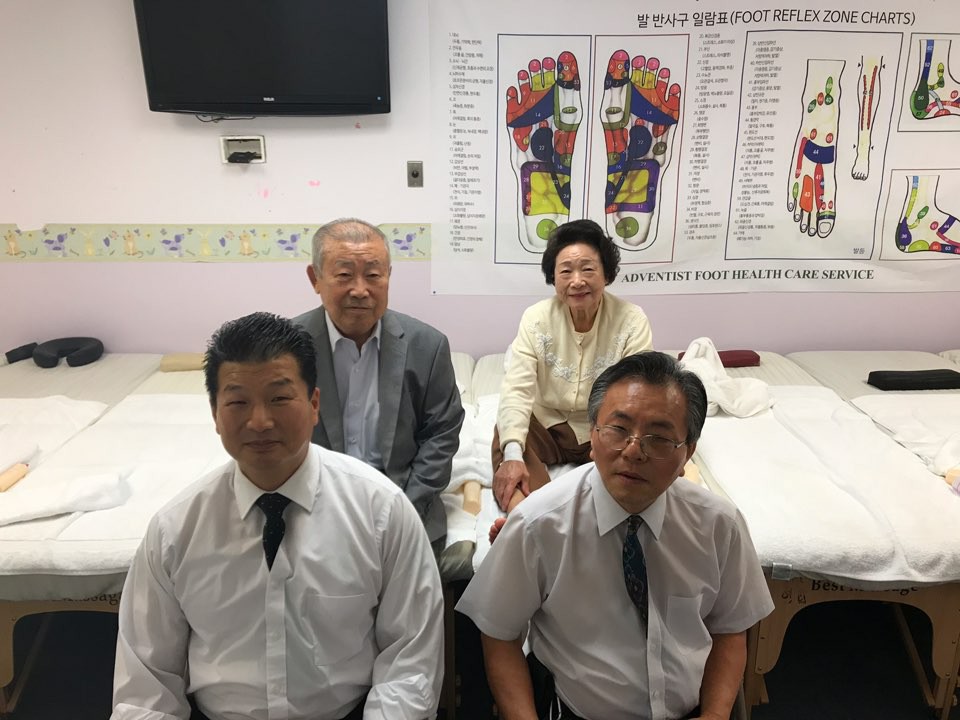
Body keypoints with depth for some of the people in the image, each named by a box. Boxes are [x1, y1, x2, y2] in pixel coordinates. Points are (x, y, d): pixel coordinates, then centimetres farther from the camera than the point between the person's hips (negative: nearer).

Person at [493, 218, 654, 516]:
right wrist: (513, 455, -37)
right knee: (505, 432, -27)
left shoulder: (632, 321, -13)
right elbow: (517, 390, -20)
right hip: (546, 424, 1)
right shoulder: (536, 318, -10)